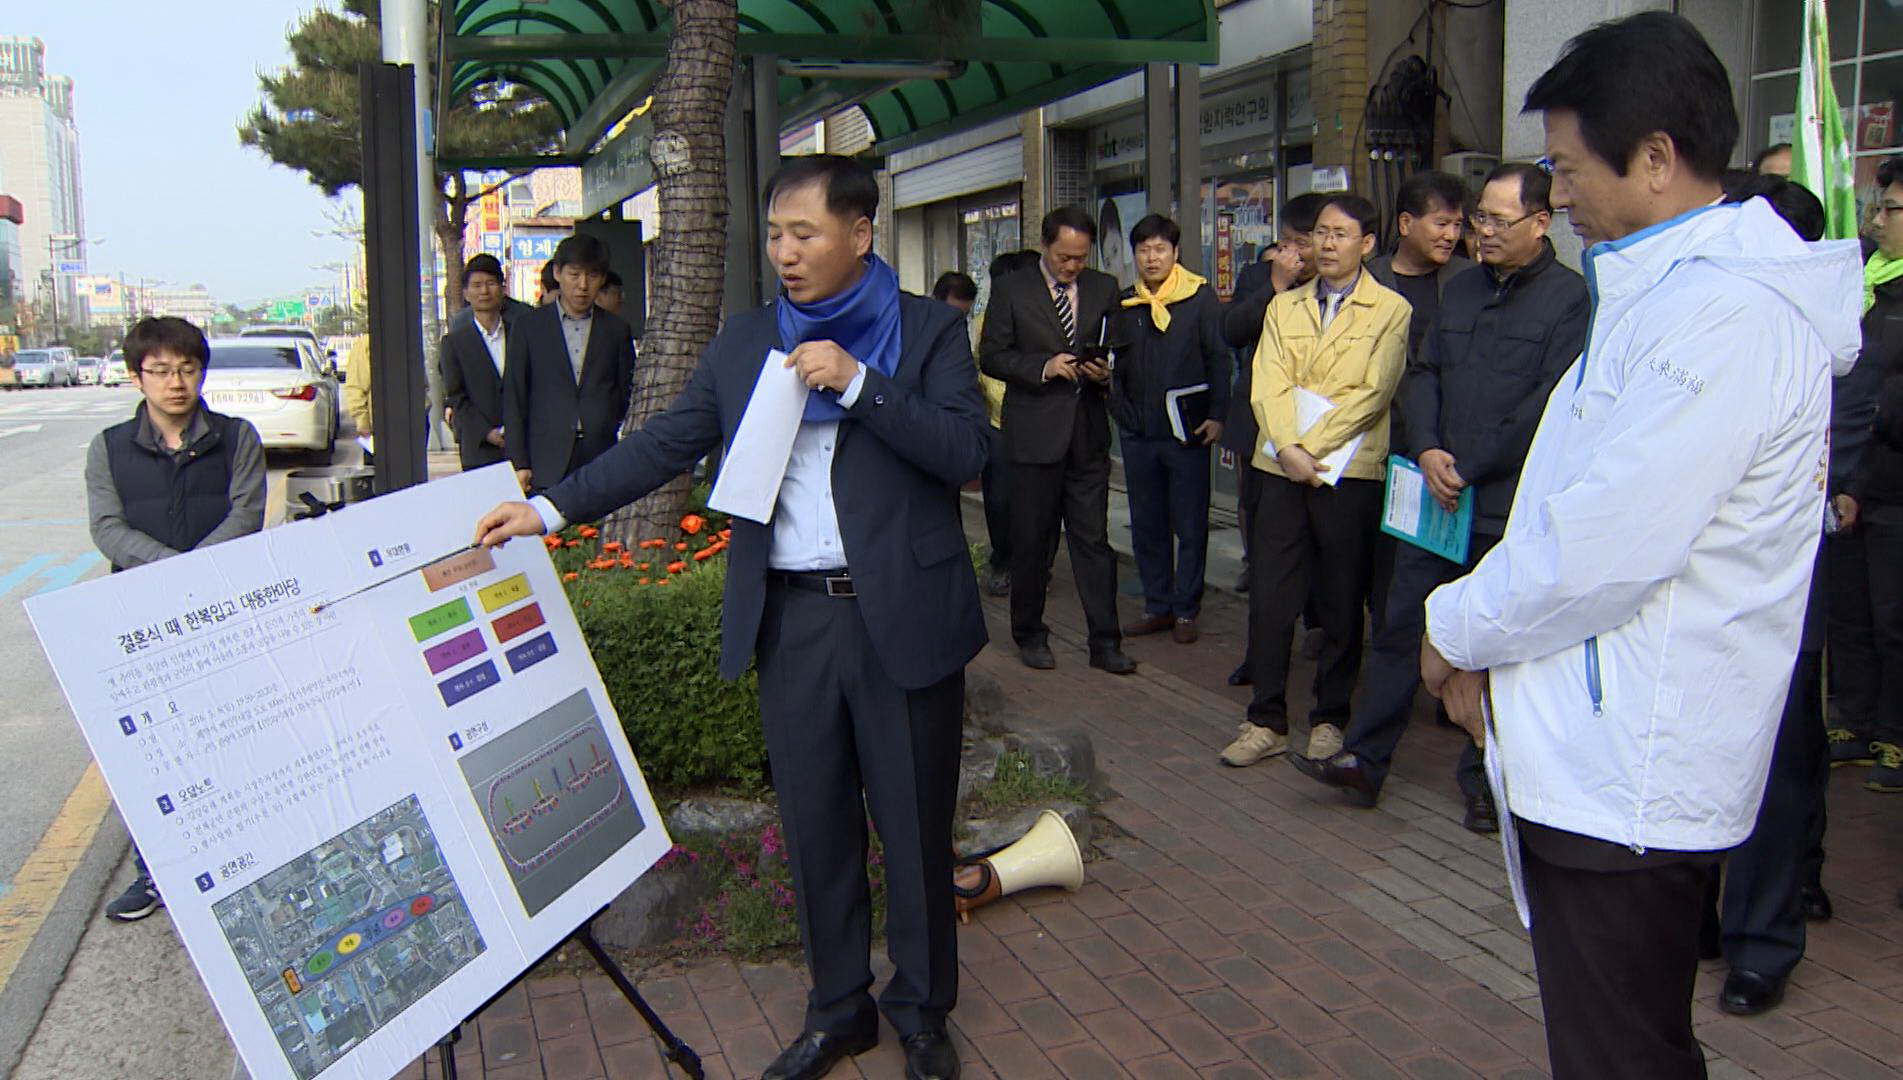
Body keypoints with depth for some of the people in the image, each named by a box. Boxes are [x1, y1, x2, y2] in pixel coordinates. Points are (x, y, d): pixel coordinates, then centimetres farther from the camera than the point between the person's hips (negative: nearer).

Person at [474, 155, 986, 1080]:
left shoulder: (929, 329, 0)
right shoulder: (745, 340, 10)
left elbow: (966, 452, -11)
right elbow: (666, 444, 9)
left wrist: (858, 382, -19)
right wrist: (549, 507, 0)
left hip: (901, 619, -3)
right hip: (791, 620, 3)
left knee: (915, 824, 8)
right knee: (815, 826, 12)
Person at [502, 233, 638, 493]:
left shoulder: (616, 330, 12)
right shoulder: (528, 327, 8)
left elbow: (628, 399, 14)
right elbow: (513, 399, 7)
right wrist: (519, 463, 0)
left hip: (603, 463, 1)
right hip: (547, 468, -1)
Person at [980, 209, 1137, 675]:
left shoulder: (1104, 288, 9)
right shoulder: (1010, 289, 0)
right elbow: (991, 356, -3)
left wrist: (1105, 371, -8)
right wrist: (1043, 367, -16)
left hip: (1088, 432, 2)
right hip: (1034, 432, -2)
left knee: (1094, 539, 3)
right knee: (1032, 540, 7)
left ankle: (1105, 642, 9)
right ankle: (1030, 634, 22)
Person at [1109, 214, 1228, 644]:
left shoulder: (1201, 298, -2)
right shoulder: (1124, 303, 8)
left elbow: (1219, 359, -3)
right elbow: (1115, 362, 11)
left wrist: (1217, 414, -11)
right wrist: (1119, 410, -6)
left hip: (1186, 430, -4)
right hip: (1137, 431, 4)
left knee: (1190, 525, 4)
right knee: (1146, 524, 10)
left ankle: (1186, 609, 13)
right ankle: (1157, 606, 21)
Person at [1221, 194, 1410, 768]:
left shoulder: (1390, 311, 0)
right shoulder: (1284, 307, 14)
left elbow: (1373, 393, -9)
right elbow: (1268, 386, 3)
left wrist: (1311, 448, -14)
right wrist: (1289, 449, -12)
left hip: (1349, 472, -3)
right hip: (1281, 468, 3)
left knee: (1343, 603, 6)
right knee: (1270, 598, 2)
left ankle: (1329, 720, 18)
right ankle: (1267, 720, 11)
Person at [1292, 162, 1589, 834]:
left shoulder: (1568, 298, -6)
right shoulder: (1462, 290, 14)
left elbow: (1547, 408, -13)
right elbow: (1422, 375, 10)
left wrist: (1468, 471, -12)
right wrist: (1427, 451, -7)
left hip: (1508, 508, -5)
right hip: (1436, 495, 5)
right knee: (1401, 627, 7)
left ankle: (1484, 779, 20)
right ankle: (1364, 760, 15)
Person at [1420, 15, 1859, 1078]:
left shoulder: (1726, 313, -20)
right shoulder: (1670, 290, 15)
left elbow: (1604, 548, -23)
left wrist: (1459, 628, -7)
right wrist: (1486, 638, 9)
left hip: (1629, 773, -10)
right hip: (1601, 753, 10)